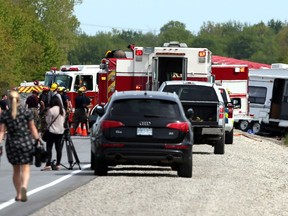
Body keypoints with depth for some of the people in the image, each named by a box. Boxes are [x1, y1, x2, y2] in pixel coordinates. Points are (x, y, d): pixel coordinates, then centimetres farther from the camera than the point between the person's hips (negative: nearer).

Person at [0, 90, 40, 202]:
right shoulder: (27, 112, -3)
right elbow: (32, 128, -1)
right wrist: (38, 140, 6)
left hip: (11, 144, 2)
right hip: (26, 142, -2)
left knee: (16, 170, 16)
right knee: (25, 168, -2)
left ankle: (18, 194, 21)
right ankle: (24, 187, -30)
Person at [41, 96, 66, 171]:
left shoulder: (51, 110, -13)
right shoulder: (63, 110, 6)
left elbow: (48, 121, -7)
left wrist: (47, 116, 7)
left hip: (52, 131, -6)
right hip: (61, 131, 6)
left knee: (49, 148, -3)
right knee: (59, 148, 7)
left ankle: (48, 165, -10)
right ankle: (58, 164, 8)